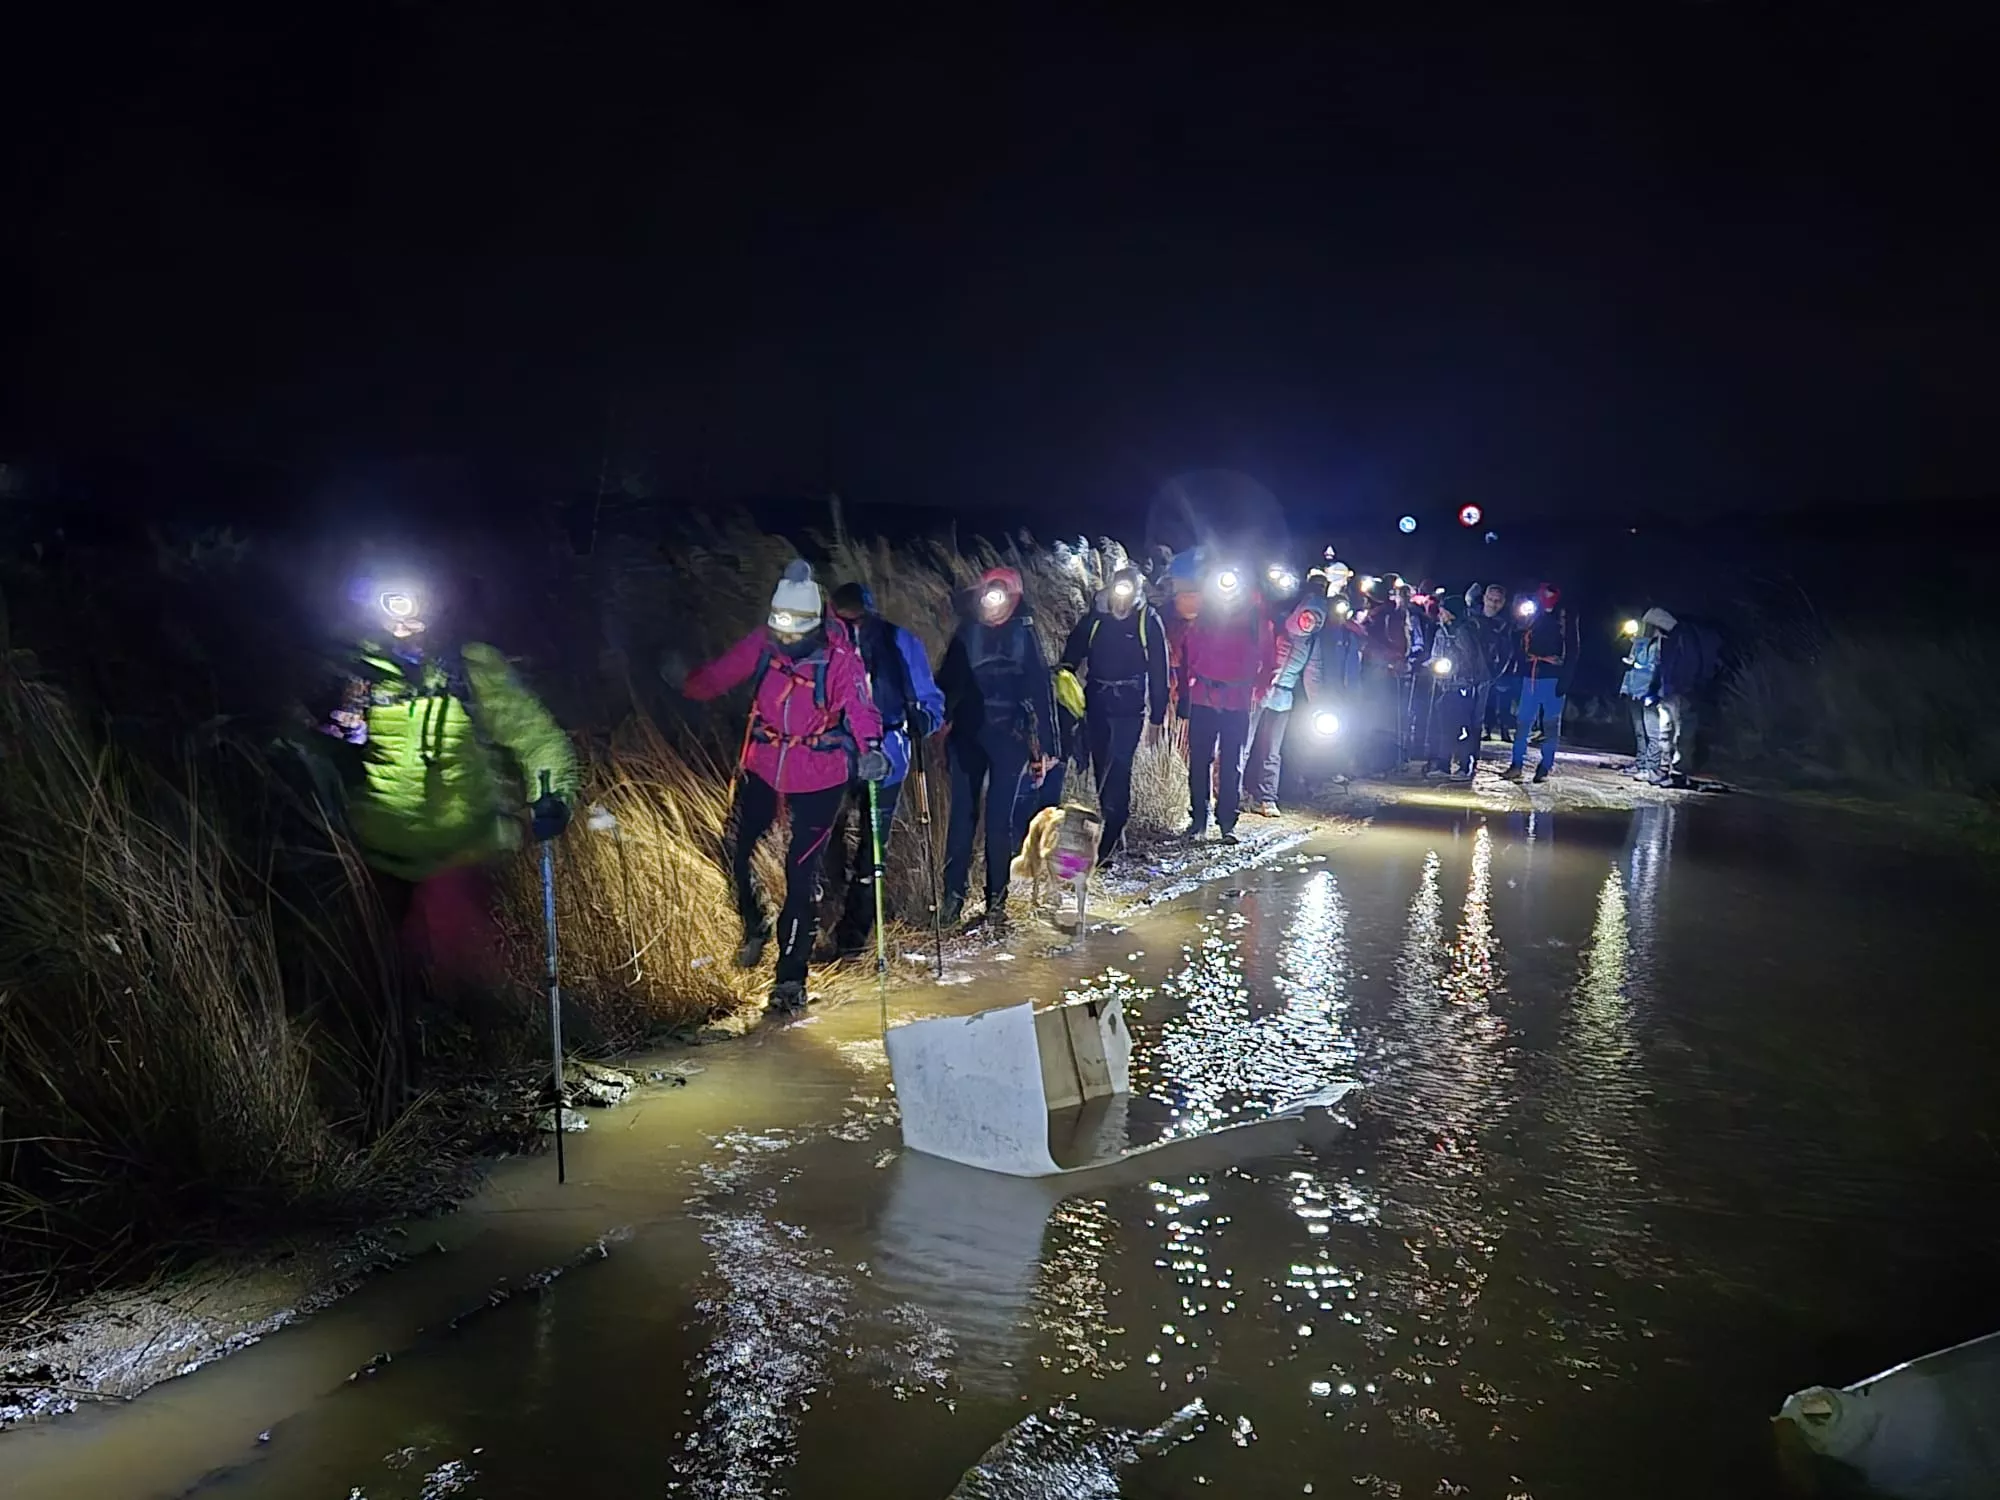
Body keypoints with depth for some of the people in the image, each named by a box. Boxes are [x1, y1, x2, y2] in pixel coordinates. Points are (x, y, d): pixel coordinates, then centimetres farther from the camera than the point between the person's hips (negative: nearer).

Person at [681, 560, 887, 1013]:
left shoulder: (840, 657, -18)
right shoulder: (762, 643, -6)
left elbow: (860, 706, -27)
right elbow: (718, 675, -3)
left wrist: (871, 748, -43)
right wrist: (685, 685, -18)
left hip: (819, 779, -4)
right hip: (762, 769, 4)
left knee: (802, 874, 0)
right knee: (737, 856, 7)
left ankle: (791, 978, 12)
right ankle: (755, 926, 39)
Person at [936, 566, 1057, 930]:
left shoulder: (1024, 635, 1)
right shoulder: (967, 631, 6)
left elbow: (1040, 691, 0)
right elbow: (947, 680, 7)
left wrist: (1041, 747, -4)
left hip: (1009, 739, -1)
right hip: (967, 735, 2)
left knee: (1000, 819, 1)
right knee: (963, 815, 1)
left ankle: (996, 899, 9)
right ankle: (953, 896, 6)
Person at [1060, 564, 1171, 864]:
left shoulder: (1149, 621, -4)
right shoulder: (1094, 619, 3)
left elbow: (1158, 671, -1)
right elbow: (1070, 658, 8)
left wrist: (1157, 715, -3)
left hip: (1129, 711, -4)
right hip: (1096, 707, 4)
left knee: (1117, 772, -12)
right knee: (1103, 771, 11)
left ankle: (1105, 847, -12)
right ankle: (1114, 832, 26)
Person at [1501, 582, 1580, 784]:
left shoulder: (1564, 620, -1)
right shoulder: (1530, 618, 10)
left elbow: (1572, 652, -4)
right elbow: (1522, 648, 13)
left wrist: (1565, 679, -13)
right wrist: (1519, 675, 4)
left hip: (1553, 678, -3)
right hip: (1530, 676, 4)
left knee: (1551, 724, 2)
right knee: (1523, 721, 1)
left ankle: (1545, 767, 6)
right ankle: (1516, 764, 5)